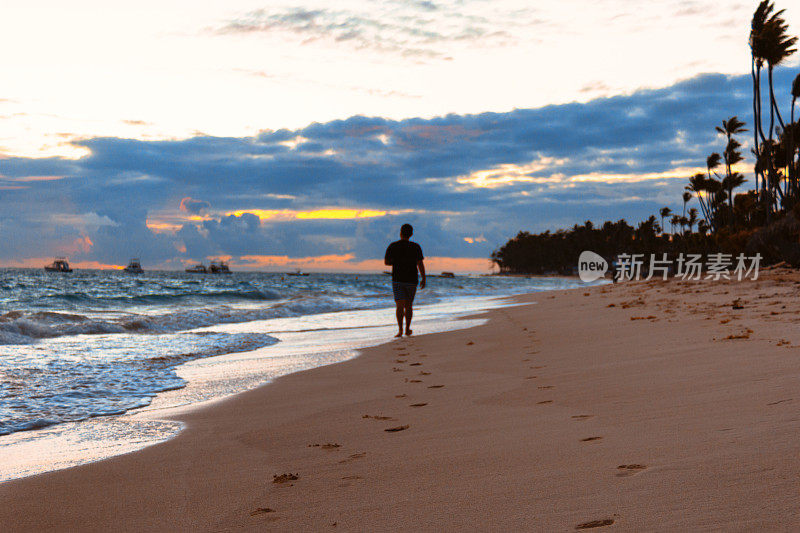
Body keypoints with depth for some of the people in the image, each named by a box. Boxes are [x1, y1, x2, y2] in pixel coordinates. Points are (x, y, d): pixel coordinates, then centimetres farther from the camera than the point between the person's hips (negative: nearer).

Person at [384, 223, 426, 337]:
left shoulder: (393, 246, -2)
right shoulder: (415, 247, -3)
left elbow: (386, 262, 3)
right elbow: (420, 264, -7)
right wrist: (423, 279, -3)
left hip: (397, 280, -1)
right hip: (411, 281, 1)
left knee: (400, 306, -7)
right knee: (408, 306, 16)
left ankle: (400, 330, -21)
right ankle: (407, 329, 20)